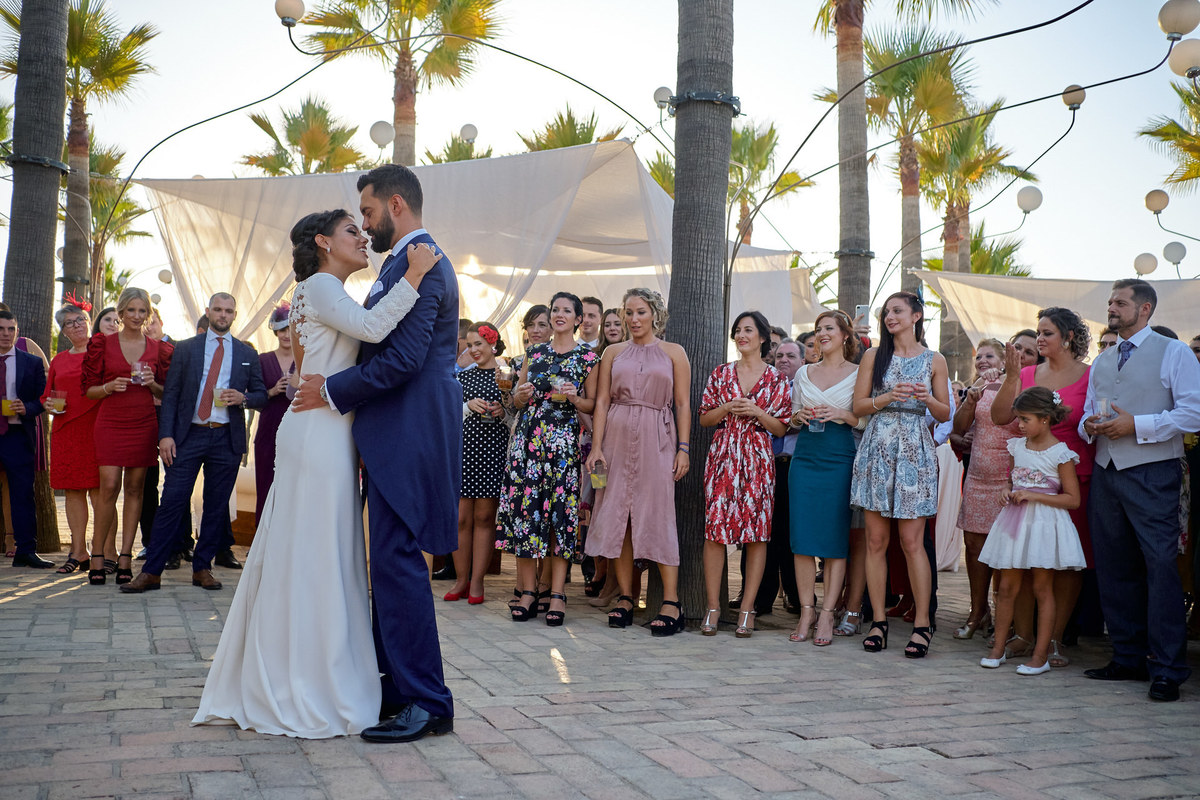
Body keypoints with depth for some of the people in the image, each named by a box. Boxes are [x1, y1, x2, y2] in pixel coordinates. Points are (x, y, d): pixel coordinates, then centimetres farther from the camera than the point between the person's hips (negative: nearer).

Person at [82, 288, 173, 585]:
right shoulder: (102, 344, 4)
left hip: (144, 424, 2)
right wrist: (109, 387, -13)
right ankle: (97, 556, 3)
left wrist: (151, 383, -7)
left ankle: (125, 560, 7)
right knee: (109, 487, -9)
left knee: (135, 489, 2)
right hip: (110, 423, -2)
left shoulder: (159, 349, 8)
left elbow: (167, 394, 13)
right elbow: (89, 388, 6)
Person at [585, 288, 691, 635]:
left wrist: (683, 448, -5)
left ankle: (671, 602, -5)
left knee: (657, 515, -7)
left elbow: (683, 404, 4)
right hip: (617, 439, 2)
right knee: (617, 515, 1)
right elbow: (602, 402, 8)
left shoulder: (673, 353, 8)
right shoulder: (614, 353, 12)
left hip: (656, 441, -2)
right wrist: (596, 447, -1)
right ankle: (625, 597, 10)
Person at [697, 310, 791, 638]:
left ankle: (746, 610, 5)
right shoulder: (721, 373, 10)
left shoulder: (776, 379, 6)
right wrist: (727, 408, -7)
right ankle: (713, 607, 4)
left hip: (758, 460, -1)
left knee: (757, 531, -3)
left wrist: (756, 412, -10)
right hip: (722, 456, 1)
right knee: (715, 527, -5)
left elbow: (782, 427, 5)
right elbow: (704, 418, 11)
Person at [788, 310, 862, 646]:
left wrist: (843, 415, -14)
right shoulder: (804, 373, 15)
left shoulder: (858, 374, 4)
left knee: (835, 538, -3)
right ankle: (806, 612, 8)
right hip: (805, 458, 3)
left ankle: (826, 615, 3)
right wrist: (800, 417, -2)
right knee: (802, 536, -1)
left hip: (840, 460, -3)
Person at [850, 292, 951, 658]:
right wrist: (889, 397, -11)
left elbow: (945, 414, 9)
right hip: (877, 449, 1)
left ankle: (922, 623, 1)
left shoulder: (934, 361, 10)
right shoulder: (873, 356, 11)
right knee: (876, 539, 1)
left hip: (915, 451, -1)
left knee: (912, 541, -6)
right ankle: (878, 620, 9)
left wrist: (927, 398, -11)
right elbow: (858, 406, 6)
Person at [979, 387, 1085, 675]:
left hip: (1044, 523, -5)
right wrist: (1011, 496, 2)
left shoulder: (1060, 454, -9)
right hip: (1015, 521, 6)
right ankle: (998, 648, 15)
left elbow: (1073, 499, -10)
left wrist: (1033, 495, -16)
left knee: (1042, 588, 0)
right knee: (1006, 587, 6)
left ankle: (1041, 654, 7)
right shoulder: (1017, 446, 10)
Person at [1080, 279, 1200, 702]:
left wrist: (1136, 425, -16)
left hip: (1152, 474, -6)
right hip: (1105, 473, 6)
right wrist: (1090, 425, 1)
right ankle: (1128, 657, 19)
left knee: (1160, 567, -8)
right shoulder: (1101, 362, 19)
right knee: (1114, 569, 9)